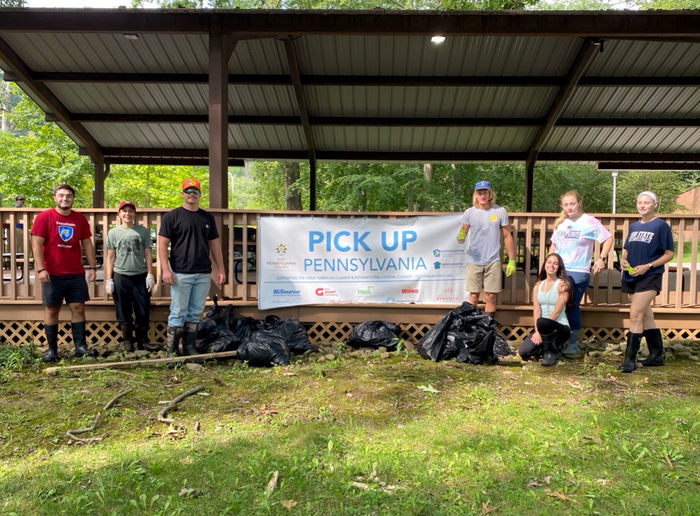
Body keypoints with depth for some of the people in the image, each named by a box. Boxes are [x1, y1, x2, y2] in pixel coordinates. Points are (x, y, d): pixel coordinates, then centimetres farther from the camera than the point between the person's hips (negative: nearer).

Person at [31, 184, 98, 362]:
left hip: (76, 273, 3)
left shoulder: (80, 219, 8)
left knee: (78, 308, 2)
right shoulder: (44, 217, -2)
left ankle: (81, 347, 8)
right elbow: (37, 244, -6)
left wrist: (92, 267, 4)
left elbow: (87, 244, 11)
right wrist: (41, 269, -14)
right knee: (51, 310, 4)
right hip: (52, 274, -3)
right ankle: (52, 350, 12)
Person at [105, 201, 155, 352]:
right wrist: (108, 279, 2)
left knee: (142, 311, 1)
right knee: (123, 312, 6)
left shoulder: (143, 231, 8)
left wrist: (150, 274, 0)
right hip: (120, 276, 0)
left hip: (140, 276, 0)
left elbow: (147, 255, 8)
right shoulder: (113, 233, 8)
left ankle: (142, 341, 15)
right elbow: (110, 258, 8)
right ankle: (127, 341, 18)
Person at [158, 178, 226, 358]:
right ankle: (172, 351, 7)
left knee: (195, 313, 10)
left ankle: (189, 347, 20)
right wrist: (165, 269, -13)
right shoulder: (172, 216, 1)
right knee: (178, 313, -1)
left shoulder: (207, 218, 14)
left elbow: (215, 244, 16)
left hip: (203, 274, 4)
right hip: (180, 274, -4)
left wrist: (220, 269, 10)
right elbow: (162, 244, -4)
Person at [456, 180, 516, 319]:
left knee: (490, 297, 3)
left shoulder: (500, 211, 0)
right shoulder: (469, 213, 0)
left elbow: (507, 237, 4)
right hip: (474, 261, 0)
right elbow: (461, 237, -4)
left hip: (493, 261, 0)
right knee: (473, 296, 4)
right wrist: (460, 237, -29)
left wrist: (512, 261, 2)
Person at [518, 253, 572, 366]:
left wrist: (539, 329, -18)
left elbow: (557, 311, -12)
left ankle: (552, 351, -9)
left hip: (560, 327, -4)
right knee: (523, 352, -18)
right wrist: (537, 331, -15)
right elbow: (536, 310, -1)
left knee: (542, 322, -39)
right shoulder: (538, 286, 9)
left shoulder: (562, 285, -5)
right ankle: (551, 346, 10)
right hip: (543, 328, 4)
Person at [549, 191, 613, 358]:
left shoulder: (590, 222, -5)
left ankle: (572, 345, 9)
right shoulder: (560, 223, 12)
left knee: (572, 308, -2)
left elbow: (608, 239, -1)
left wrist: (601, 258, -10)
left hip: (578, 272, -5)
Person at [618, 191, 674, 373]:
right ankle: (656, 355, 25)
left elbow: (669, 254, -6)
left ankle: (630, 359, -11)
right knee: (646, 316, 13)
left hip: (649, 277, -7)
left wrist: (648, 266, -18)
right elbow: (626, 249, 19)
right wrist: (623, 260, -3)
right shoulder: (634, 226, 13)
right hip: (631, 277, 7)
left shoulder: (661, 225, -5)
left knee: (635, 314, -15)